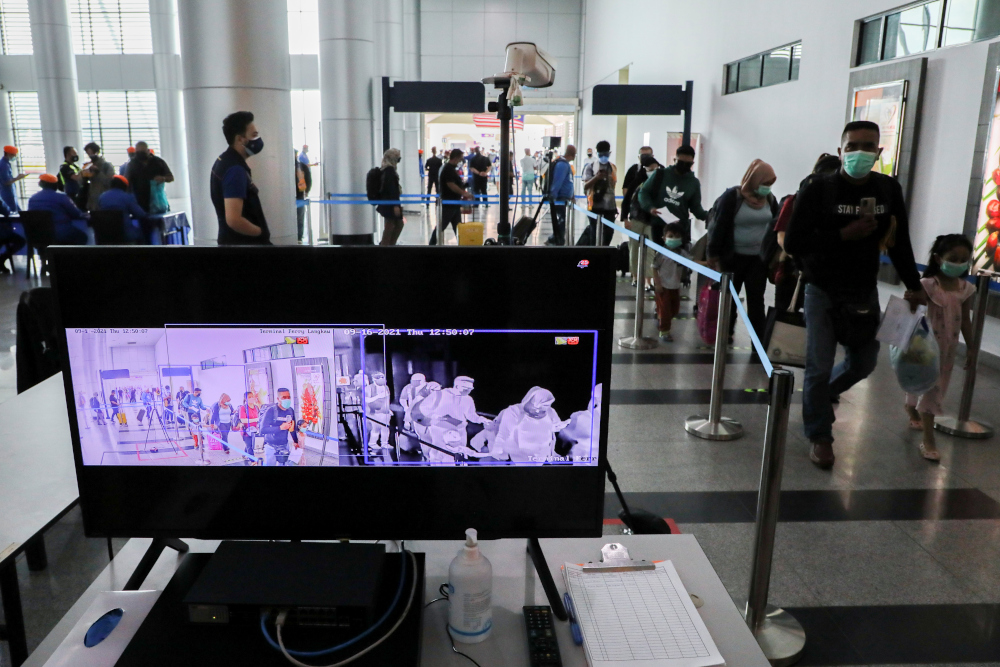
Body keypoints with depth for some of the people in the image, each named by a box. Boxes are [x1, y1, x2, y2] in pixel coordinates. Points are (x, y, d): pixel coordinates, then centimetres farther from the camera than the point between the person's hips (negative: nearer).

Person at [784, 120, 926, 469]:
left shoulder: (889, 190, 0)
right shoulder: (817, 191, -13)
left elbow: (899, 242, 9)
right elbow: (793, 243, -17)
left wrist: (914, 285, 10)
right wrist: (844, 234, -24)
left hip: (865, 293, 5)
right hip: (823, 292, -5)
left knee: (864, 362, 15)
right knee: (819, 366, -3)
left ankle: (819, 395, 44)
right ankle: (819, 436, 17)